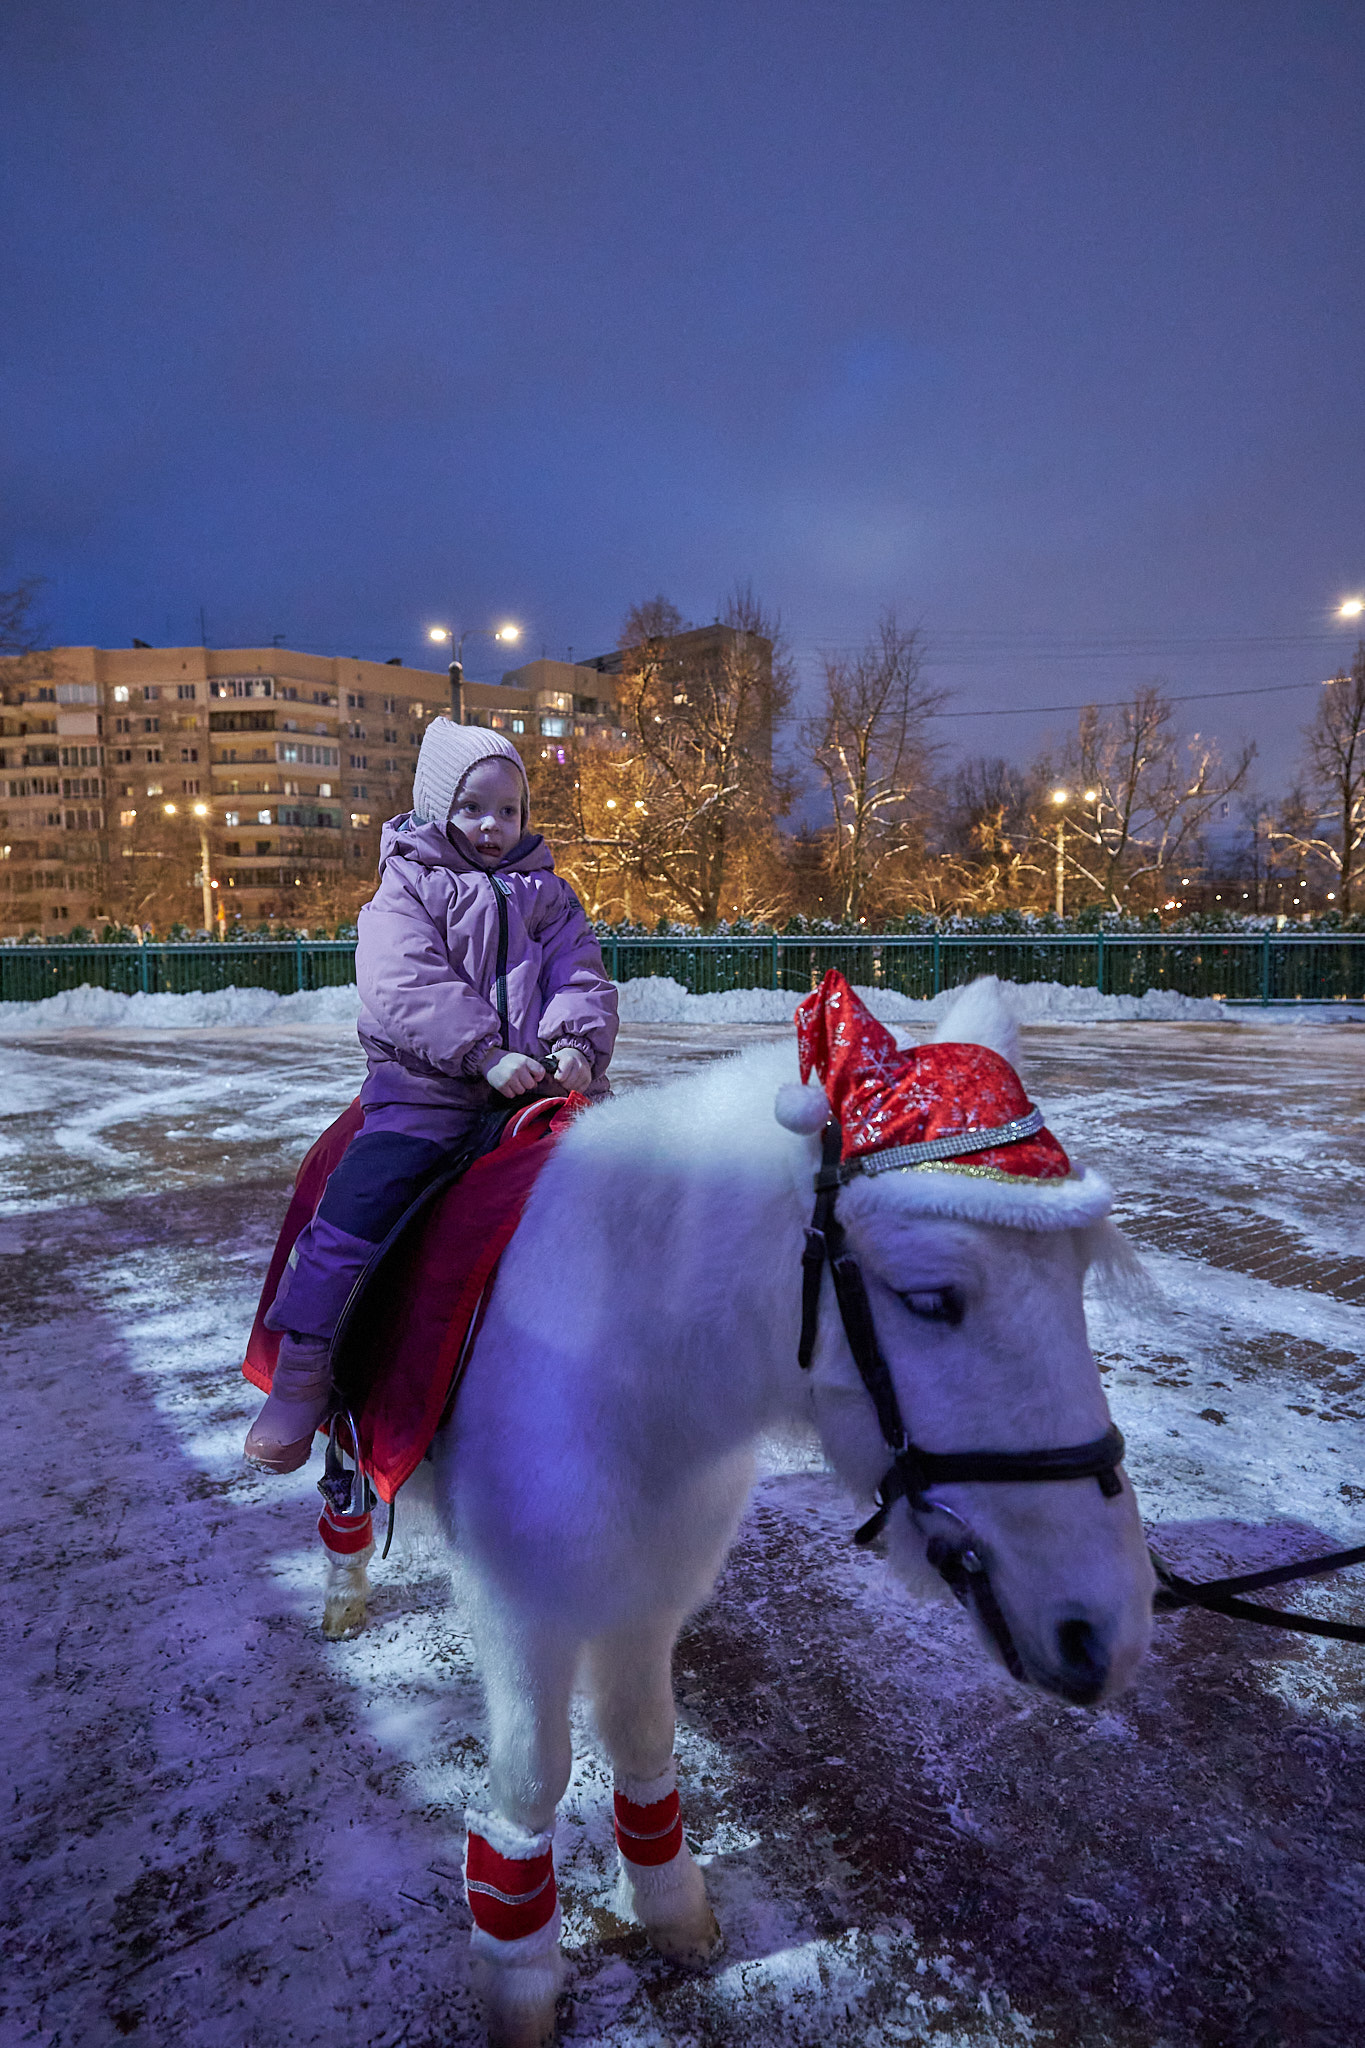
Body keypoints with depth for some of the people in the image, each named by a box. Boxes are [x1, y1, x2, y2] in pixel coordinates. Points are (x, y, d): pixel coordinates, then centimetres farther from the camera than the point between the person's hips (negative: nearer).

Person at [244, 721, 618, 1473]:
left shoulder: (548, 896, 19)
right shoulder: (406, 889, 6)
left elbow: (581, 978, 9)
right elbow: (409, 985, -10)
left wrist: (575, 1044, -13)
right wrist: (486, 1053, -22)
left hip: (545, 1086, 3)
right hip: (427, 1090, -3)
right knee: (362, 1197, -21)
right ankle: (305, 1369, -6)